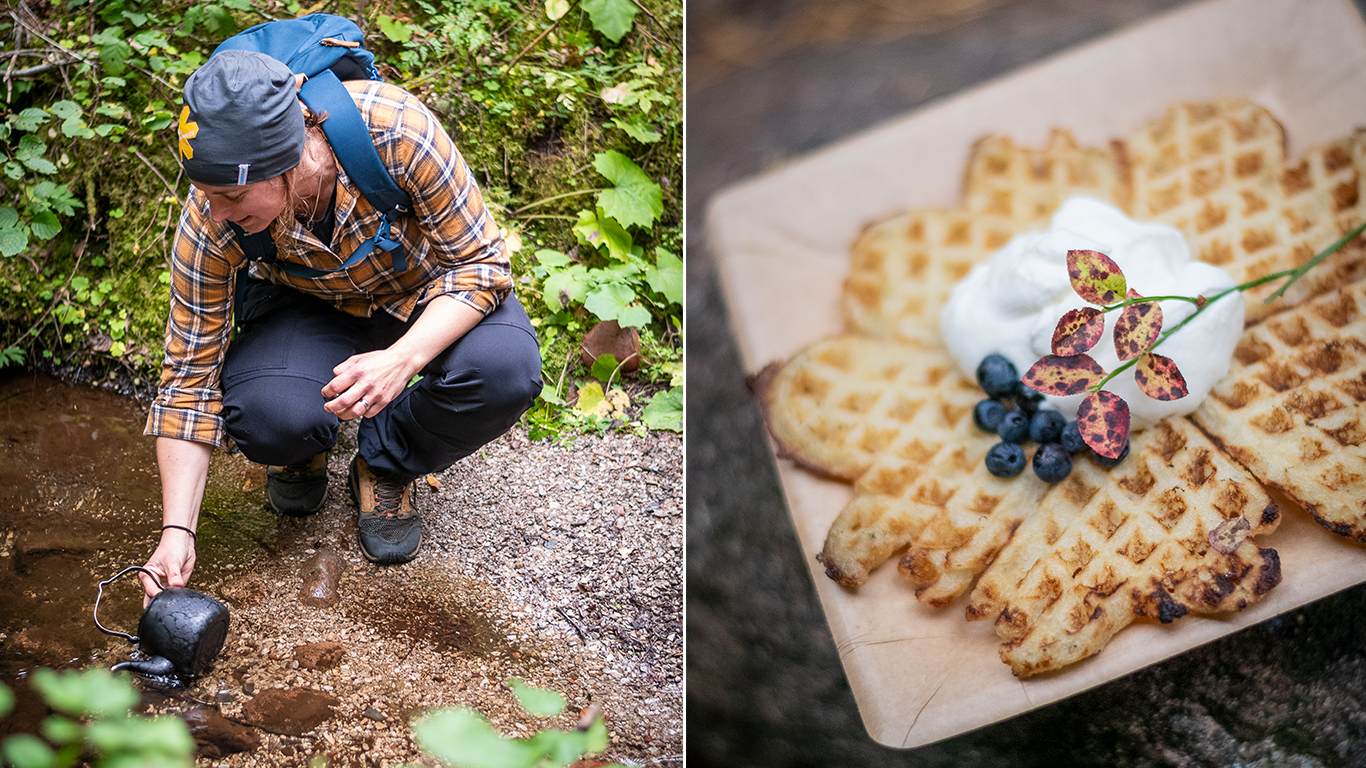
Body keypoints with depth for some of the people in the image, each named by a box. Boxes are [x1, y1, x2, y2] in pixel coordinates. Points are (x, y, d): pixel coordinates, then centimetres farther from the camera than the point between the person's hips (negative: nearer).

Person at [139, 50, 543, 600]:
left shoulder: (395, 129, -37)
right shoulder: (210, 222, -28)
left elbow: (480, 262, -25)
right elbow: (190, 375, -18)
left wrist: (401, 360, -43)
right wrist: (176, 533, -24)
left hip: (428, 288, 0)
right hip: (306, 306, 0)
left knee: (506, 371, -32)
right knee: (268, 417, -32)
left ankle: (384, 469, -1)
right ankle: (303, 448, 8)